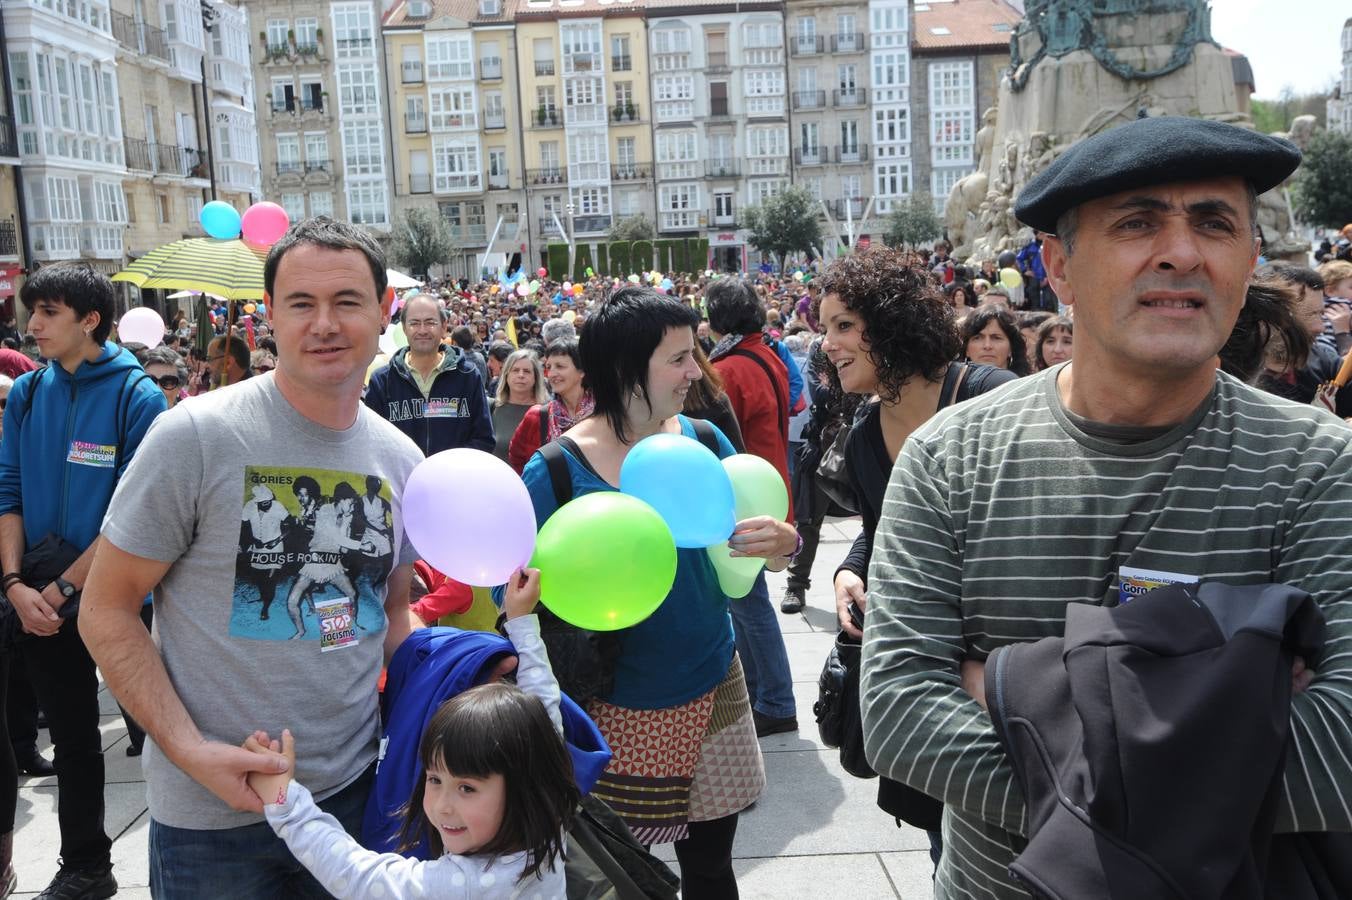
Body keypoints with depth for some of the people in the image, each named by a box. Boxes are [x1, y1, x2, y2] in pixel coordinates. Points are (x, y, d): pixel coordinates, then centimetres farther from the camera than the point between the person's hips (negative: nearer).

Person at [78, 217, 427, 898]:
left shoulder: (401, 459, 1)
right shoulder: (194, 436, -14)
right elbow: (105, 611, -9)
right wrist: (190, 748, -18)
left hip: (354, 789, 4)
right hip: (211, 815, -4)